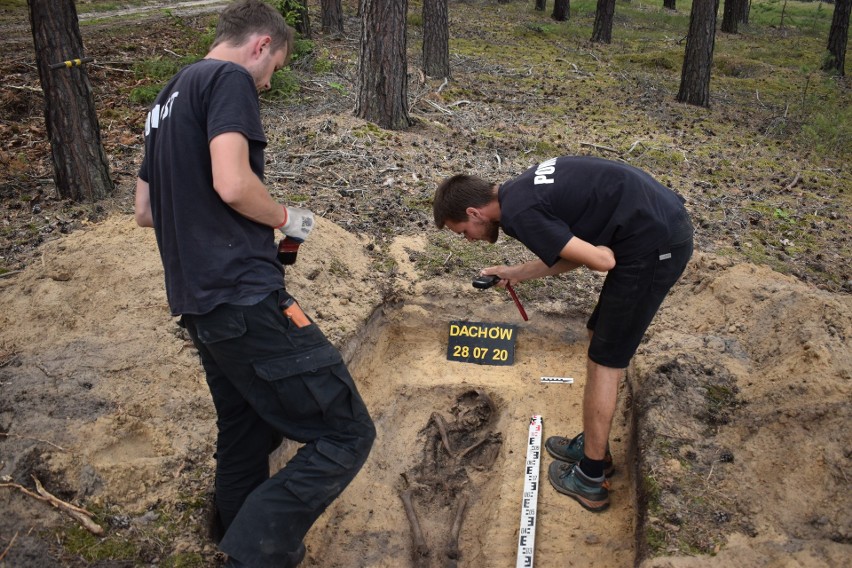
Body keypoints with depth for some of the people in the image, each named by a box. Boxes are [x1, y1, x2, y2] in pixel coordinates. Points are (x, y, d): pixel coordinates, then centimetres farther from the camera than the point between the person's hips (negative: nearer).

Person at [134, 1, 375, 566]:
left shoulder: (168, 98, 22)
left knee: (245, 440, 21)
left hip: (198, 306, 10)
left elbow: (146, 211, 25)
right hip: (246, 297, -10)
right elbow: (233, 183, -20)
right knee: (346, 433, -6)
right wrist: (285, 217, -3)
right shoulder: (230, 79, -6)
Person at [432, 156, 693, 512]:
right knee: (599, 337, 19)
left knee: (604, 361, 2)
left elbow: (601, 260, -20)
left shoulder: (518, 213, -16)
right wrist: (515, 274, 23)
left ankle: (590, 480, 16)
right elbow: (575, 251, 21)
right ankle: (594, 445, 35)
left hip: (654, 245, -9)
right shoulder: (524, 190, 12)